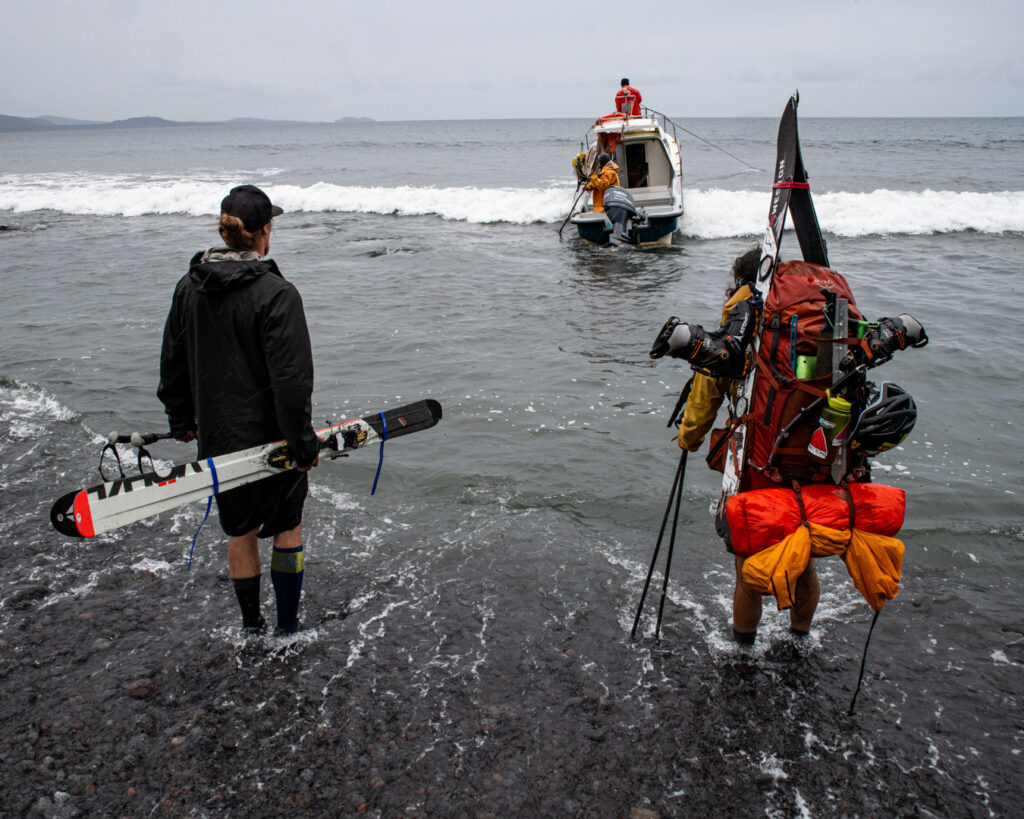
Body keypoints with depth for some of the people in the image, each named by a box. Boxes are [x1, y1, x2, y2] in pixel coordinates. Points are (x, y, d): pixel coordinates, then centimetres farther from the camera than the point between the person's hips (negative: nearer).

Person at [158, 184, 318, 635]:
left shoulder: (189, 286, 0)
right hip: (270, 437, -5)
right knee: (287, 526, 14)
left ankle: (250, 626, 33)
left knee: (240, 531, 19)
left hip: (216, 435, 5)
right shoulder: (276, 293, -20)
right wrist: (303, 443, -13)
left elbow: (172, 361, 10)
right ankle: (287, 629, 23)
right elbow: (291, 379, -22)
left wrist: (182, 419, 22)